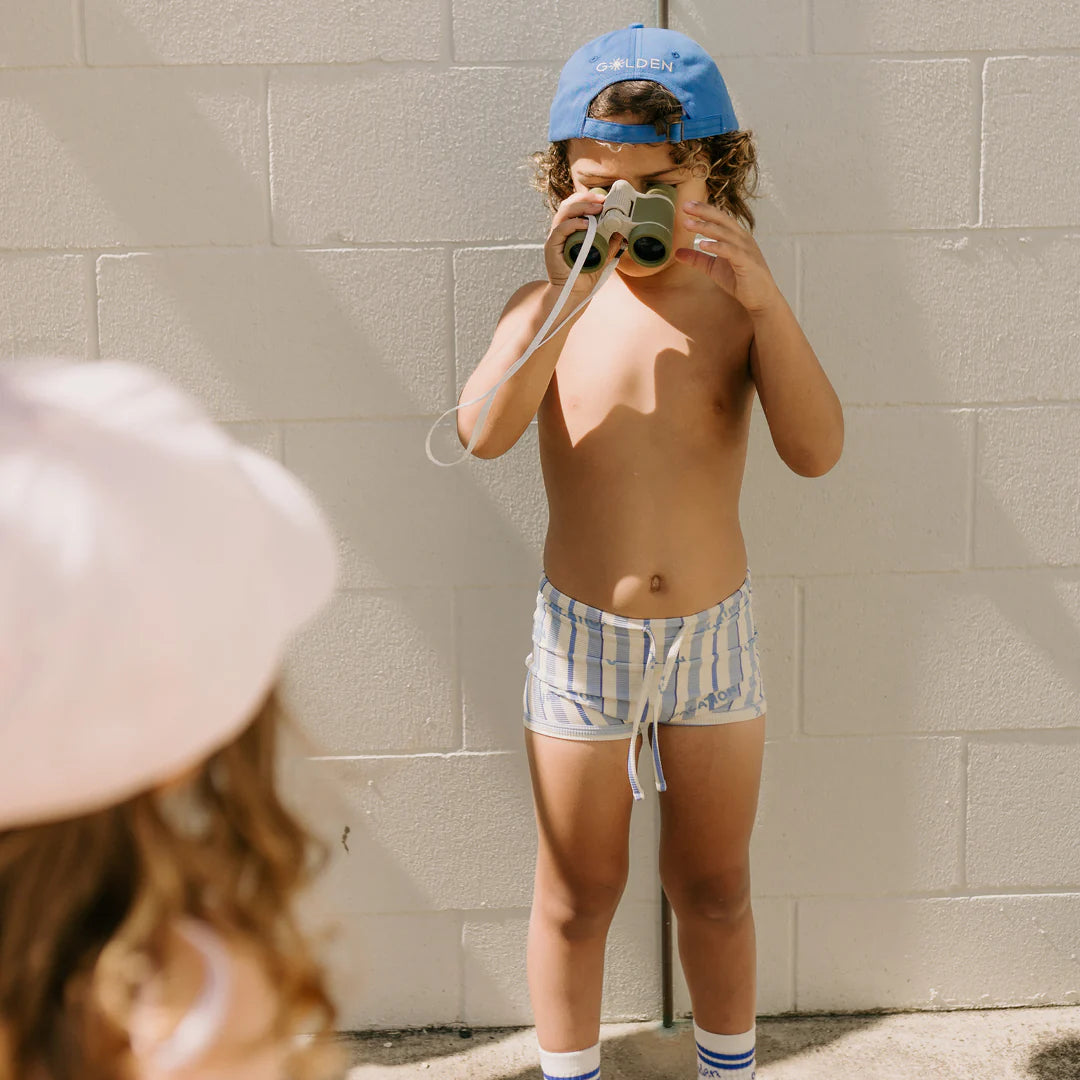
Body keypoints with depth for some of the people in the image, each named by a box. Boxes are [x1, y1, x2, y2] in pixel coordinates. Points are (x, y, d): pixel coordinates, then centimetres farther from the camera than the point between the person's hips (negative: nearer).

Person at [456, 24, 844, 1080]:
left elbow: (815, 450, -18)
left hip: (714, 633, 1)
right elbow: (483, 431, -24)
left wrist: (767, 298, -29)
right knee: (577, 894, 14)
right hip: (583, 635, -1)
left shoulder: (735, 300, -5)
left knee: (715, 889, 18)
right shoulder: (551, 305, -7)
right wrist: (562, 296, -34)